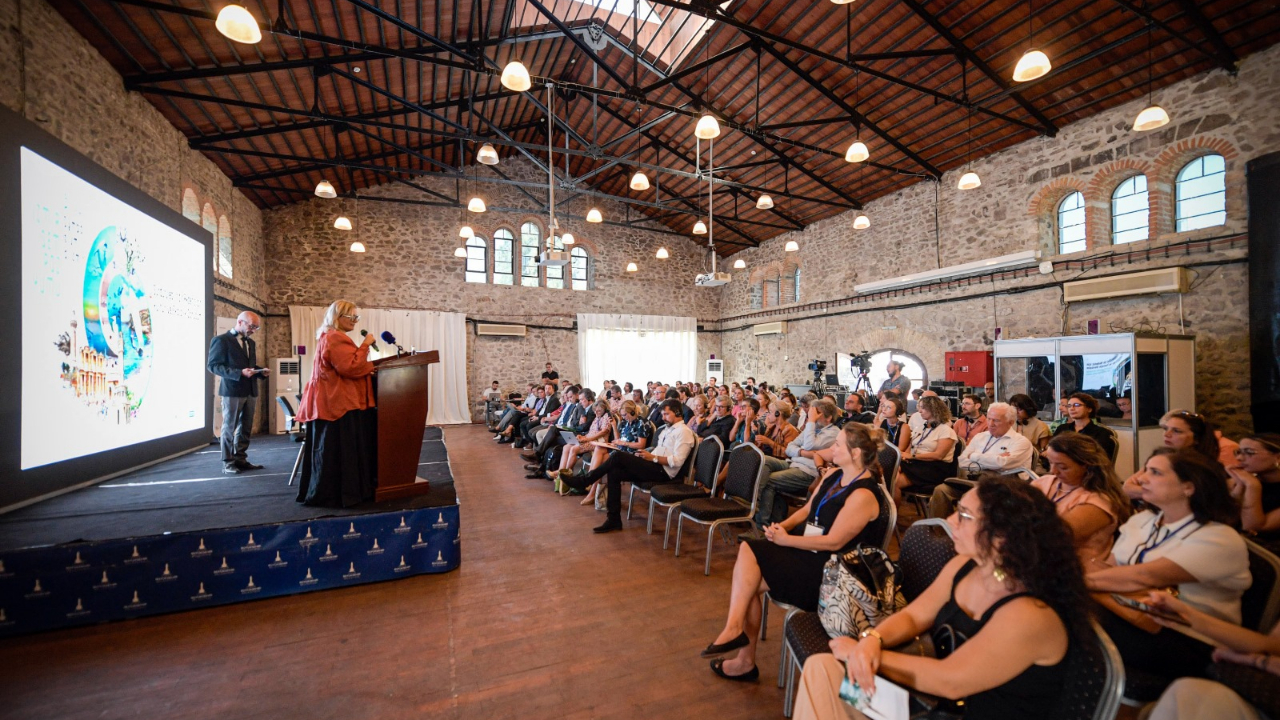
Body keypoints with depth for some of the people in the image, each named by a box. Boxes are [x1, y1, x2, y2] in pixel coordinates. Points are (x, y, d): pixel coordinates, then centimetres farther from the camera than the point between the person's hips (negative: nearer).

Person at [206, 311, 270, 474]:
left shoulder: (251, 343, 16)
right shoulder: (221, 340, -6)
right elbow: (213, 366, -12)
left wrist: (261, 371, 1)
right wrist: (239, 373, -23)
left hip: (250, 391, 7)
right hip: (232, 391, -7)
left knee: (245, 429, 10)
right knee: (229, 428, 2)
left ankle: (240, 459, 18)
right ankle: (228, 463, 10)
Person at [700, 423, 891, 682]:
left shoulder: (863, 495, -20)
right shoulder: (833, 474, 7)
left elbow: (833, 542, -21)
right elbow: (807, 509, 13)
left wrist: (786, 539, -16)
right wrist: (782, 526, -6)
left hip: (829, 569, -8)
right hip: (807, 548, 8)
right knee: (747, 549, -14)